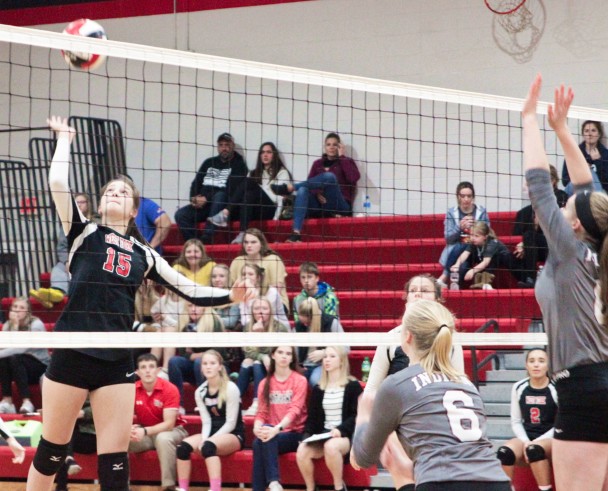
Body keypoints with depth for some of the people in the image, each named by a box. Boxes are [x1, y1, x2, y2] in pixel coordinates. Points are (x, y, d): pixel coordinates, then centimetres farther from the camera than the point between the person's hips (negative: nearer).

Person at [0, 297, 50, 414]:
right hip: (20, 369, 4)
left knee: (15, 358, -32)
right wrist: (14, 326, -21)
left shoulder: (36, 324, -17)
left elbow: (21, 348, -29)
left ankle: (27, 402, -35)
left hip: (40, 366, -4)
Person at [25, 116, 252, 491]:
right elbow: (58, 184, -6)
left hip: (117, 361, 2)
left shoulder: (144, 255, 14)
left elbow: (190, 290, 14)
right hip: (71, 354, -2)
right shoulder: (84, 233, 7)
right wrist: (64, 138, 2)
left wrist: (230, 296, 1)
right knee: (52, 451, 5)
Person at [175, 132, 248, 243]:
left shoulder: (239, 164, 3)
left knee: (220, 196, -39)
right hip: (203, 205, 5)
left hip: (224, 205, -5)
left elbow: (231, 190, -10)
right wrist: (194, 198, -7)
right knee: (181, 214, -20)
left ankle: (206, 240, -43)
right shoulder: (209, 163, 21)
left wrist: (207, 199, -16)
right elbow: (196, 183, 16)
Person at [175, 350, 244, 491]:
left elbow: (231, 423, -15)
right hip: (211, 435, 6)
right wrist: (203, 440, -20)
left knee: (208, 446, -37)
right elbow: (206, 422, 1)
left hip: (233, 435, -6)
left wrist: (206, 441, -21)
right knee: (183, 446, -23)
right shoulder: (200, 392, 4)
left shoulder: (230, 389, -13)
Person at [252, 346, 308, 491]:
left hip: (294, 434, -3)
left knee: (265, 441, -33)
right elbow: (262, 413, 7)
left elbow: (295, 410, -14)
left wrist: (277, 429, -31)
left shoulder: (300, 381, -1)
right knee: (258, 441, -32)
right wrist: (257, 428, -18)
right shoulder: (265, 384, 12)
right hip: (272, 434, 3)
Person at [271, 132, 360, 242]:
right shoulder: (318, 164, 21)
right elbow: (310, 183, 8)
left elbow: (355, 178, -10)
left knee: (329, 176, -29)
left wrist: (342, 157, -3)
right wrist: (317, 194, -13)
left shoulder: (346, 162, 12)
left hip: (339, 206, -3)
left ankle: (289, 188, -29)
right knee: (303, 189, -30)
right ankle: (296, 233, -49)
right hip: (320, 203, 3)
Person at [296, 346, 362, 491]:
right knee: (302, 450, -28)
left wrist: (340, 430, -20)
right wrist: (308, 435, -6)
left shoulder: (353, 386, 3)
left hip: (346, 435, -4)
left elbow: (357, 416, -4)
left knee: (331, 446, -40)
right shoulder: (318, 389, 17)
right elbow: (312, 417, 14)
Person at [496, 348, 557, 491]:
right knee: (504, 453, -29)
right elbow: (516, 422, 8)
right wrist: (526, 441, -11)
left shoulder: (556, 389, -7)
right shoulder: (518, 388, 4)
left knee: (535, 449, -38)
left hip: (551, 439, -4)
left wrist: (536, 442, -15)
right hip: (526, 438, 4)